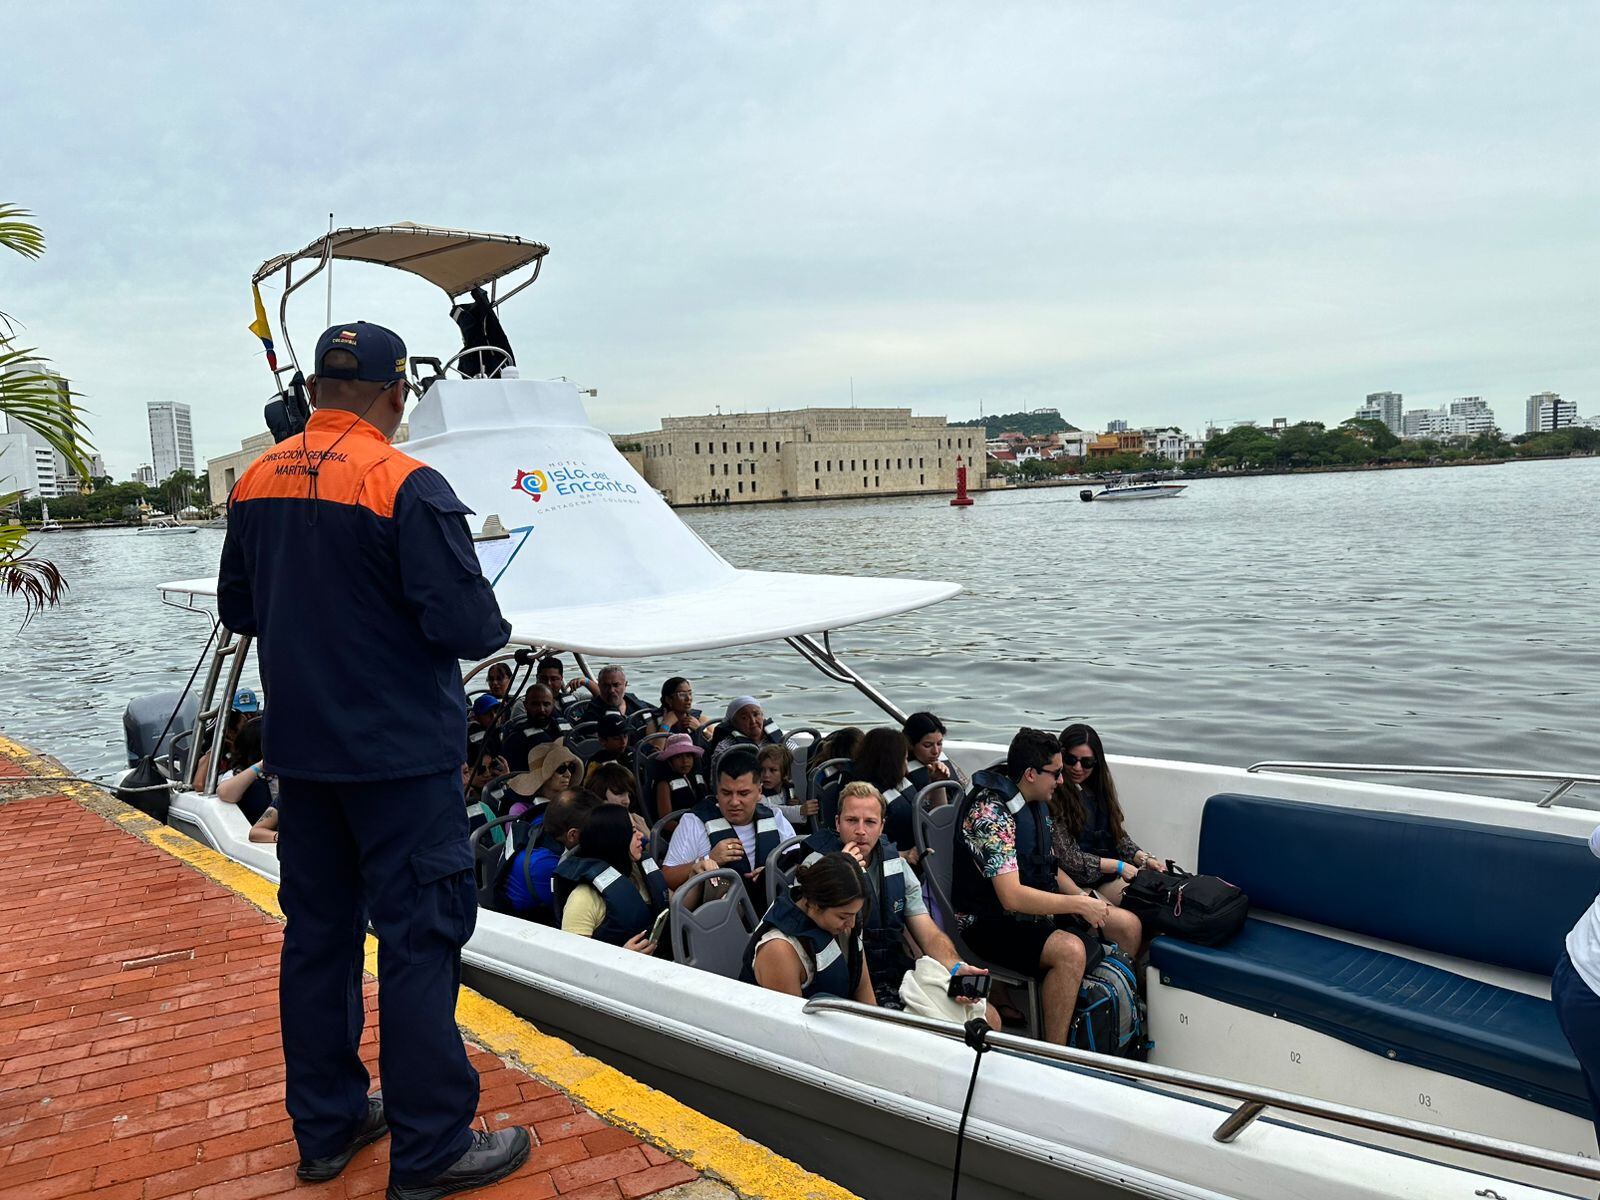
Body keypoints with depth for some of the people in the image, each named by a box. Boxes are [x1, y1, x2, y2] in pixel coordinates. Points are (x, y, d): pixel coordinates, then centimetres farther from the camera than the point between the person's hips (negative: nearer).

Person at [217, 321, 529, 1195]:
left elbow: (238, 609, 13)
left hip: (298, 746, 7)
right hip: (399, 752, -7)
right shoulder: (407, 485, -18)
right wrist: (497, 626, 0)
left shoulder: (256, 482, 4)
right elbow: (465, 625, -21)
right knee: (420, 939, 2)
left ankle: (326, 1125, 29)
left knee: (318, 930, 16)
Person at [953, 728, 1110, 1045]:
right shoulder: (991, 813, -23)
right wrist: (1080, 904, -23)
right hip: (991, 922, -9)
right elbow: (1012, 896, -30)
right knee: (1070, 951, -33)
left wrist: (1081, 896, 0)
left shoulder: (1035, 803, 7)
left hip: (1033, 909, 10)